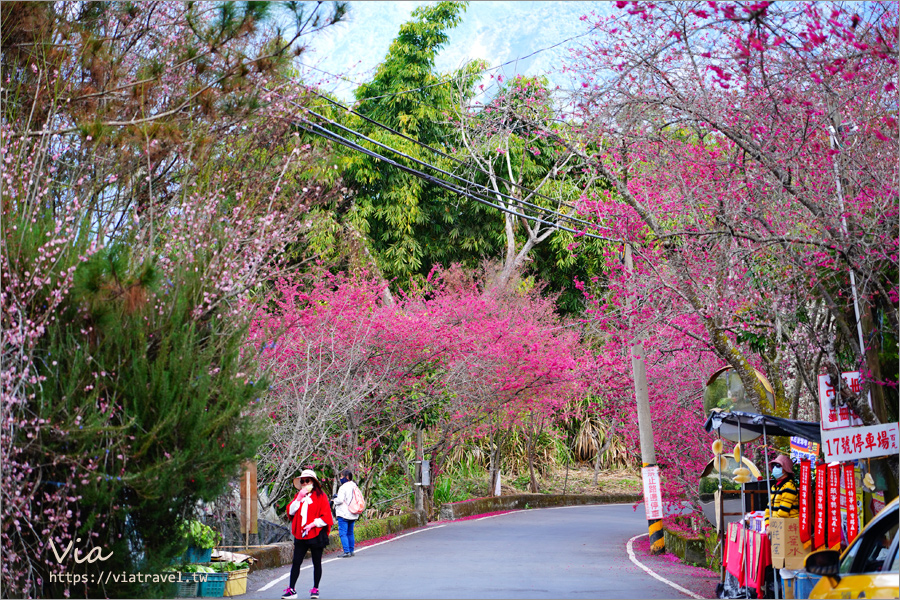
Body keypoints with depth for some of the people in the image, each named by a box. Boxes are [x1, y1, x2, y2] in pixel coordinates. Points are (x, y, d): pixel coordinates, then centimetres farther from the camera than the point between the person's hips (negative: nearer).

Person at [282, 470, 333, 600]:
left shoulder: (321, 496, -2)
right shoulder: (299, 496, 13)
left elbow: (326, 517, -7)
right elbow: (290, 511, 1)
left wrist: (312, 524, -16)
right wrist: (299, 498, -8)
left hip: (316, 535, -4)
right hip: (300, 535, 4)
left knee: (316, 563, 6)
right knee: (296, 562, 0)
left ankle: (315, 589, 14)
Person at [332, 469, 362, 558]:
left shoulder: (343, 487, -15)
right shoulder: (354, 486, 10)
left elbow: (340, 500, -23)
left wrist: (334, 500, 0)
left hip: (343, 514, -8)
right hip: (353, 515, 8)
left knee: (343, 533, -6)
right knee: (350, 533, 16)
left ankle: (347, 551, -12)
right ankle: (351, 551, 18)